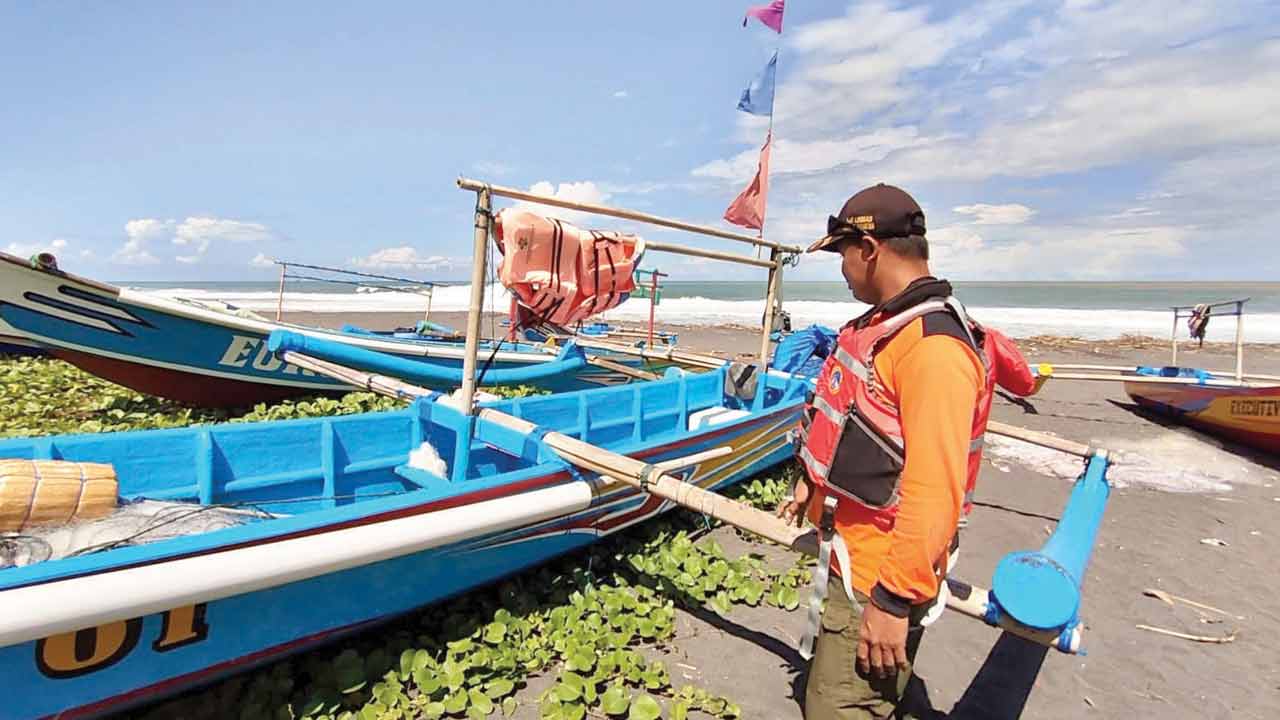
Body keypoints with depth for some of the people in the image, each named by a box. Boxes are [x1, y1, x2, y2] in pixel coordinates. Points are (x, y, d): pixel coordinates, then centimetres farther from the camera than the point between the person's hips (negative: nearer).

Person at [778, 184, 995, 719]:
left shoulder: (933, 347, -26)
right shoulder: (885, 324, 7)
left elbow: (935, 493, -29)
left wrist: (894, 601, -24)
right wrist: (815, 484, 24)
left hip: (877, 579, -10)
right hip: (845, 553, 10)